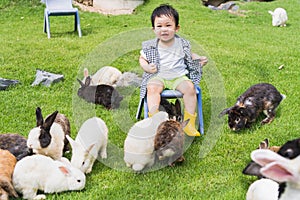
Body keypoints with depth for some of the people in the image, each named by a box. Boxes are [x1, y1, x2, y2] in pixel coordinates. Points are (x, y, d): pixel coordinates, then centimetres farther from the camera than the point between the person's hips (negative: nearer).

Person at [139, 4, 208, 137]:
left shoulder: (182, 44, 3)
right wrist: (147, 67, -9)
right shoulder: (150, 46, 0)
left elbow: (189, 55, 21)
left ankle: (189, 122, -17)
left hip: (179, 76, 1)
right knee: (152, 87, -32)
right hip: (158, 76, -1)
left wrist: (199, 59, 2)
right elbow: (142, 59, 12)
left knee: (189, 87, -26)